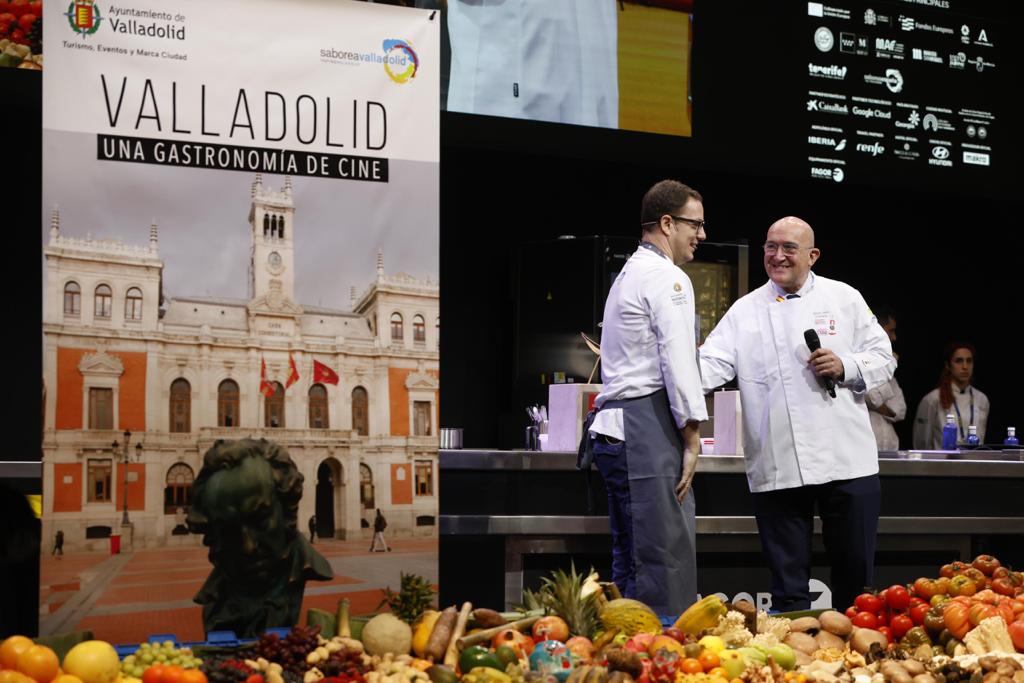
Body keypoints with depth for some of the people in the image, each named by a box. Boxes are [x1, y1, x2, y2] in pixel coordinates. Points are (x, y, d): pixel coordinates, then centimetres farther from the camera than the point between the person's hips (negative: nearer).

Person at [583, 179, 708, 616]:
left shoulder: (628, 275, 24)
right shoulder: (668, 278, -7)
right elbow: (679, 363, -14)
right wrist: (691, 439, -10)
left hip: (614, 428, 10)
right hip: (648, 430, -10)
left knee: (629, 561, 11)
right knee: (665, 560, -11)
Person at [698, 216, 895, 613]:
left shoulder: (844, 299, 9)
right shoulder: (746, 311, 9)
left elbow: (883, 358, 11)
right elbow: (710, 366, -1)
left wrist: (845, 368, -8)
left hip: (846, 461, 0)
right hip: (777, 470, 0)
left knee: (855, 575, 7)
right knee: (788, 583, 6)